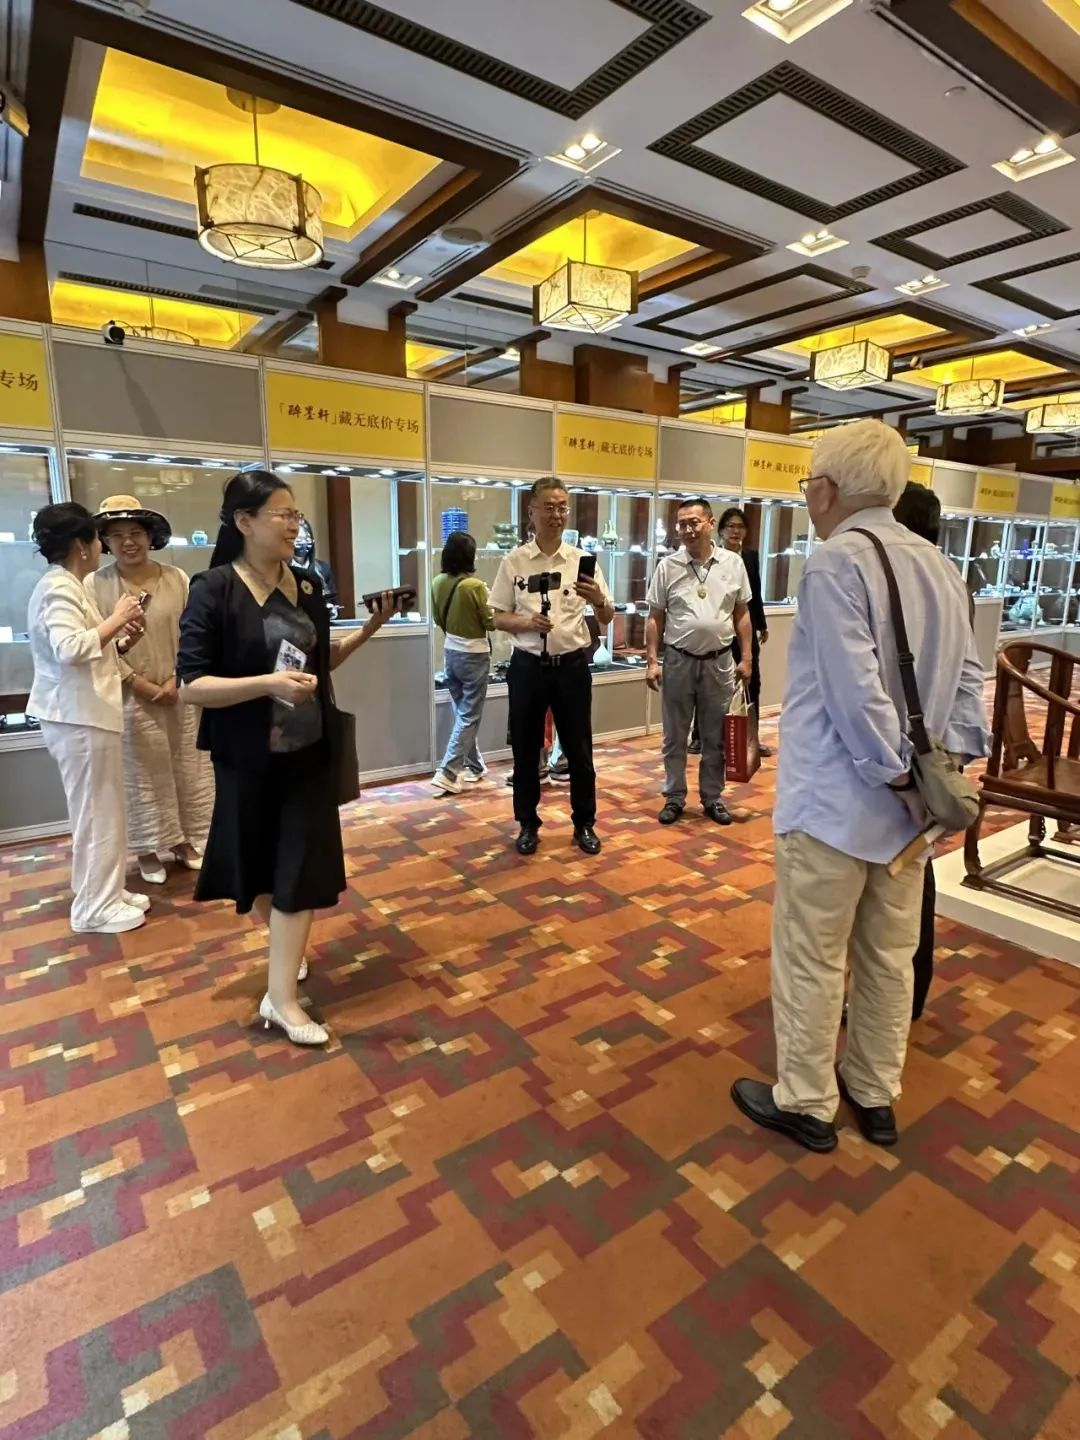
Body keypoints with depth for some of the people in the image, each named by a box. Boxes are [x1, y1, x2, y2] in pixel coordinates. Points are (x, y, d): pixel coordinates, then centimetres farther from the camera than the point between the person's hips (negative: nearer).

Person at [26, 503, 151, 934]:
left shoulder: (62, 584, 16)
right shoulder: (60, 588, -15)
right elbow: (69, 649, -29)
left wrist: (119, 632, 8)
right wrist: (117, 619, -19)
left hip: (81, 713, 10)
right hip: (79, 717, -10)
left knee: (98, 810, 16)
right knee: (97, 812, -1)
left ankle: (104, 892, 27)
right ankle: (94, 908, 10)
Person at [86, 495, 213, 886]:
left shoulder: (176, 578, 1)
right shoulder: (95, 585, -6)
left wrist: (175, 680, -8)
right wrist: (141, 684, -12)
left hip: (179, 694, 3)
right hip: (130, 698, -2)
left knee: (186, 768, 11)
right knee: (143, 775, 6)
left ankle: (183, 841, 27)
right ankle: (149, 850, 21)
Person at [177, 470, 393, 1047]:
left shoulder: (307, 584, 3)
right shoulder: (214, 590, -13)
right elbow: (190, 686, -17)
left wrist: (369, 629, 0)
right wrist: (269, 683, -29)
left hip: (310, 752, 4)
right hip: (249, 759, -3)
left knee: (301, 869, 2)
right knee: (261, 867, 15)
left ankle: (282, 996, 14)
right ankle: (286, 946, 44)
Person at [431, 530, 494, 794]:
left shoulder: (438, 582, -1)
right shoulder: (475, 585, -19)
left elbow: (438, 619, 10)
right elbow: (491, 623, -11)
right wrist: (489, 599, 5)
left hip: (451, 652, 6)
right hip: (474, 655, -6)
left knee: (462, 712, 16)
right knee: (470, 716, 1)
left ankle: (474, 766, 27)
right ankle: (448, 772, -5)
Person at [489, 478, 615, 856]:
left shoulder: (582, 560, 1)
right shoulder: (513, 561, 0)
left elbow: (606, 619, -1)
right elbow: (498, 617, 1)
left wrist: (598, 601, -23)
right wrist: (527, 622, -19)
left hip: (572, 665, 0)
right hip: (528, 665, 0)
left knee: (579, 748, 9)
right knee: (525, 749, 9)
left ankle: (584, 823, 25)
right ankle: (528, 824, 26)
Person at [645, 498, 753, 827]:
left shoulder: (733, 563, 2)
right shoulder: (667, 566, -2)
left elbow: (742, 614, 7)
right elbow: (655, 617, 1)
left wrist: (746, 658, 3)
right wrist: (652, 661, -5)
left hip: (719, 662, 1)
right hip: (678, 661, -1)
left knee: (715, 737, 11)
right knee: (674, 736, 9)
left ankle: (712, 798, 25)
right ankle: (674, 797, 22)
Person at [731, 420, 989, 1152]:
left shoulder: (835, 562, -17)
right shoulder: (939, 565, 8)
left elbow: (857, 693, -23)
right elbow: (968, 678, 7)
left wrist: (898, 775, -13)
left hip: (836, 799, -8)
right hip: (906, 799, 8)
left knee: (811, 959, 9)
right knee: (889, 955, 19)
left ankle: (805, 1103, 26)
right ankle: (875, 1095, 37)